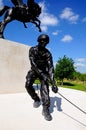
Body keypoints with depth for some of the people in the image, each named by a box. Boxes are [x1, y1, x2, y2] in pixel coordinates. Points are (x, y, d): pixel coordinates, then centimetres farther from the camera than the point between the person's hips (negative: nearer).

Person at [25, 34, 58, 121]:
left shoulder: (47, 53, -16)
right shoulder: (32, 50, -14)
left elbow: (50, 67, -24)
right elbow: (32, 63, -25)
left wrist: (53, 83, -36)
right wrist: (42, 74, -38)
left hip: (43, 71, 0)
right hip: (34, 70, 1)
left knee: (44, 86, -21)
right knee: (28, 85, -20)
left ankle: (45, 109, -17)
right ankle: (36, 99, 7)